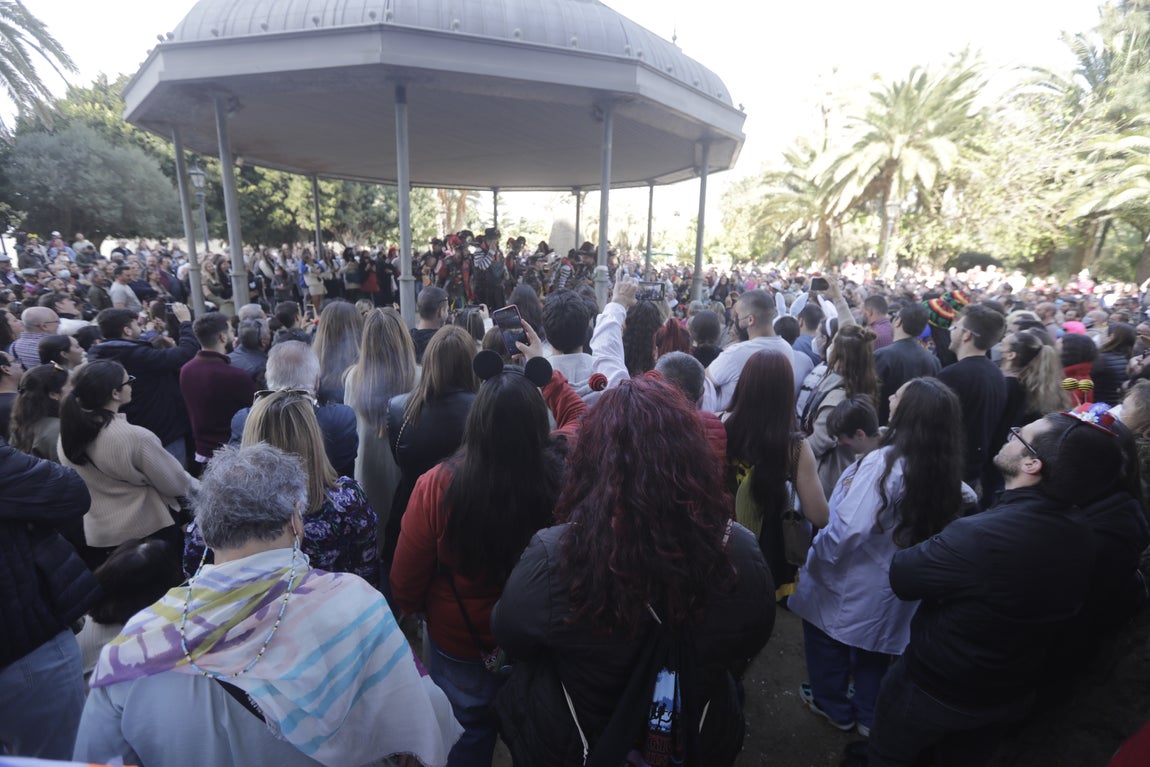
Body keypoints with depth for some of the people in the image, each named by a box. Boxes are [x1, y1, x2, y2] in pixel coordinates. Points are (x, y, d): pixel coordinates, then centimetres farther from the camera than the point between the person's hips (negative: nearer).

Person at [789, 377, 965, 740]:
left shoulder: (884, 463, -31)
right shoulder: (944, 468, -8)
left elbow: (849, 528, -32)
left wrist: (815, 559, -15)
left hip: (851, 582, -6)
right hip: (891, 583, 7)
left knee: (828, 637, 19)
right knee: (874, 643, 26)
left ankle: (834, 707, 40)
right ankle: (868, 715, 44)